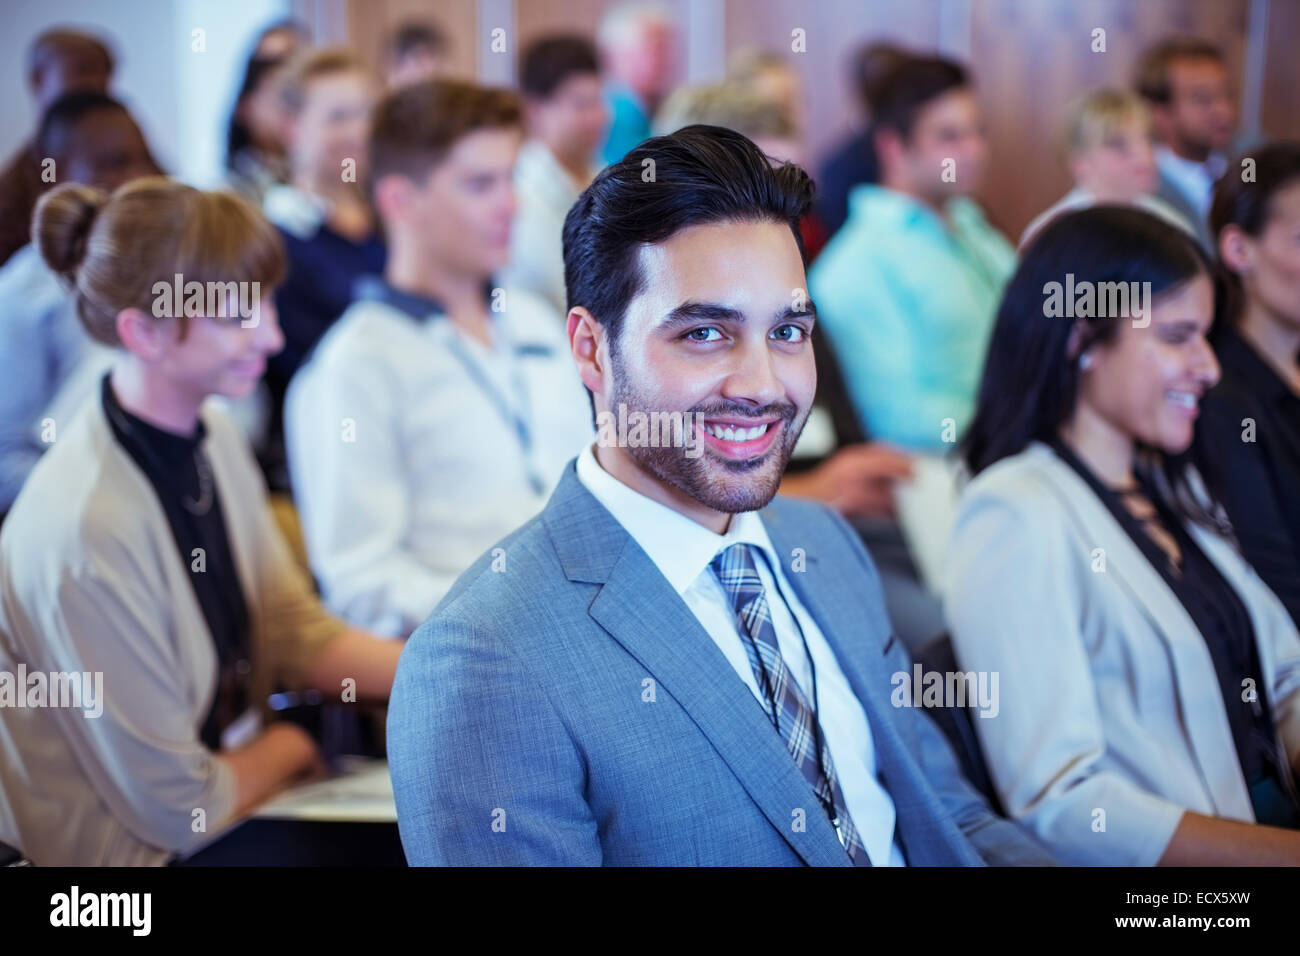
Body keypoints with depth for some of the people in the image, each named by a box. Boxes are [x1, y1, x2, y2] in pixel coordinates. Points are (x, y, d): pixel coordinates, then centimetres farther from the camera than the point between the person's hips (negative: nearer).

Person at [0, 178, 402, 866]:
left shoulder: (215, 444, -1)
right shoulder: (88, 531, -29)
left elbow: (294, 630, 6)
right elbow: (177, 812, -21)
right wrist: (285, 749, -1)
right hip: (148, 849, -8)